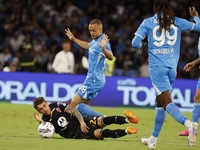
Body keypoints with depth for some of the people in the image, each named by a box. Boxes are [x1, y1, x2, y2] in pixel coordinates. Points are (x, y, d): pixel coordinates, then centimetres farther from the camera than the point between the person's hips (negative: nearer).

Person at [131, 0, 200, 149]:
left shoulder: (148, 22, 0)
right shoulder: (177, 22, 7)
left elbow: (135, 43, -3)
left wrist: (139, 45, 21)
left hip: (157, 67, -4)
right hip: (172, 68, 4)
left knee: (167, 102, -13)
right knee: (160, 103, 17)